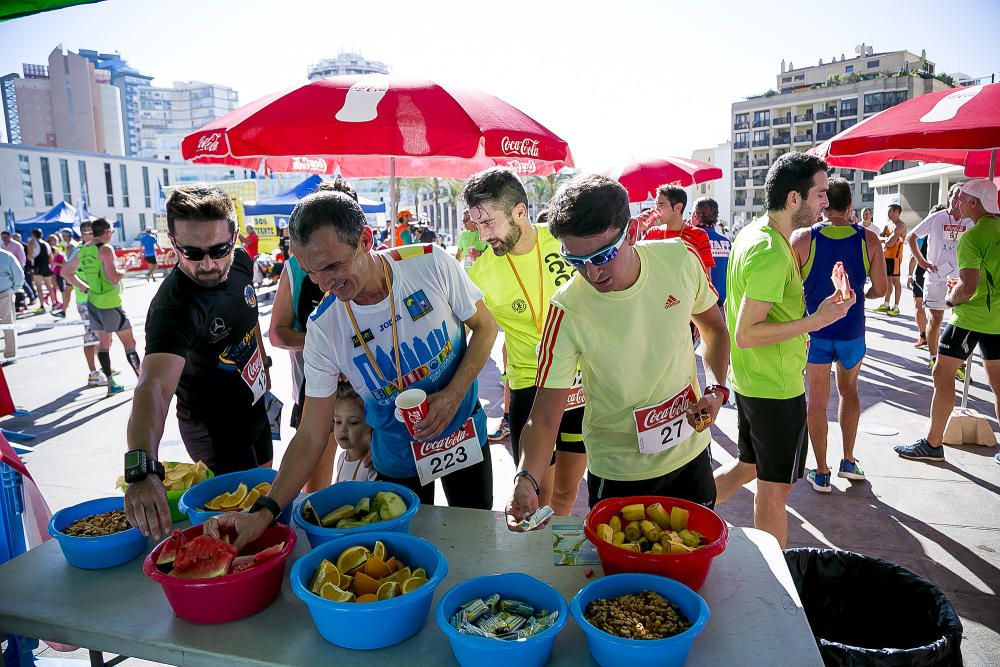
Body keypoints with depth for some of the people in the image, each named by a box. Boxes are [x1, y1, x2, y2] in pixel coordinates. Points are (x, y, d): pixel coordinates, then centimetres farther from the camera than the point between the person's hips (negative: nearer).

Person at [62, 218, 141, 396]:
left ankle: (111, 383, 15)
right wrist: (123, 272, -2)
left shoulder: (82, 251, 10)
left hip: (93, 301, 8)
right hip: (110, 303, -8)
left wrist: (85, 288, 16)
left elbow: (66, 271, 20)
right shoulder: (106, 249, -14)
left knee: (103, 343, 13)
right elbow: (113, 278, -22)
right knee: (129, 342, 0)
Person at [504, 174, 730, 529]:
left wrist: (716, 389, -10)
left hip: (690, 451, 4)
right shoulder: (567, 309, -26)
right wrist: (525, 479, -40)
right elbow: (545, 416, -23)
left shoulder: (679, 259, -16)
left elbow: (713, 327, 4)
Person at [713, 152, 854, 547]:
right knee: (775, 487, 7)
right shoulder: (772, 253, -24)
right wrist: (817, 320, -24)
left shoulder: (750, 234, 7)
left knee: (748, 467, 24)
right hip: (776, 387, -9)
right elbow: (745, 334, -27)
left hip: (750, 380, 9)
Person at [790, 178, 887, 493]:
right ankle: (848, 461, 28)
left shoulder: (802, 238, -13)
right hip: (852, 331, 2)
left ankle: (821, 473, 14)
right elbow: (881, 289, -2)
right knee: (849, 390, 24)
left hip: (814, 329, -2)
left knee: (817, 400, 8)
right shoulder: (869, 239, -8)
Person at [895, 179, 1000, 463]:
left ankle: (933, 444, 6)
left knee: (943, 373, 1)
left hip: (970, 315, -8)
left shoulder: (971, 237, -18)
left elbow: (967, 287, -24)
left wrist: (951, 298, -4)